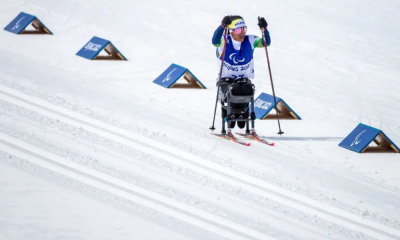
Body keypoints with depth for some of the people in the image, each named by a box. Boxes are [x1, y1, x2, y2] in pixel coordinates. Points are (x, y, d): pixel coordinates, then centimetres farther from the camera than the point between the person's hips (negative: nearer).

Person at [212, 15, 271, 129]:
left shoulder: (250, 41, 3)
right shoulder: (224, 42, -6)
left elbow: (266, 42, -9)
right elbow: (215, 41, -28)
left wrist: (264, 29, -28)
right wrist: (223, 26, -43)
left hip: (244, 80, 2)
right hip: (226, 80, -2)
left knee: (248, 89, -30)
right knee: (233, 90, -33)